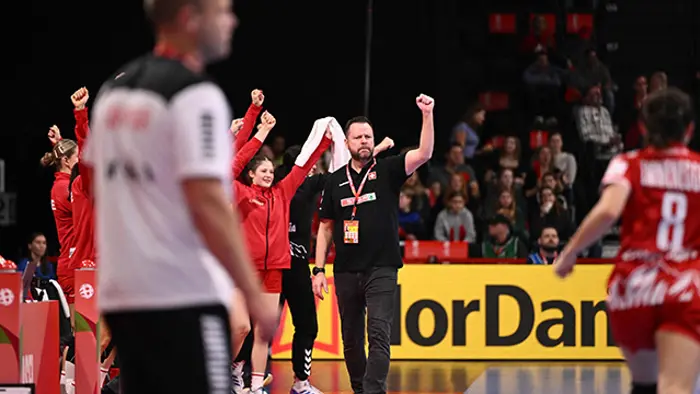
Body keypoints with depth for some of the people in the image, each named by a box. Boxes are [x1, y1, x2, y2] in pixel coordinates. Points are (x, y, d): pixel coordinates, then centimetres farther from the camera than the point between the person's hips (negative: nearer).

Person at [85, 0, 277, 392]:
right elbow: (208, 205, -20)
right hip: (185, 297, -8)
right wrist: (255, 296, -17)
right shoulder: (196, 95, -13)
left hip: (122, 293, 8)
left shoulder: (115, 91, 13)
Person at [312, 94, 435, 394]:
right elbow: (326, 227, 13)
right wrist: (319, 270, 6)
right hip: (345, 271, 3)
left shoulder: (387, 171, 2)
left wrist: (427, 115, -25)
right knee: (351, 338, 10)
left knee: (378, 334, -16)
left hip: (381, 268, -3)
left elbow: (423, 154, -13)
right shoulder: (335, 181, 9)